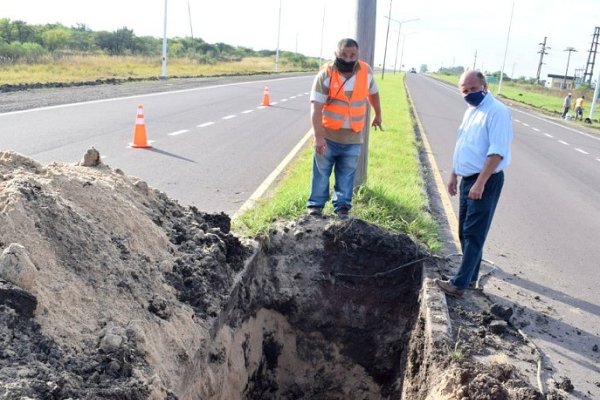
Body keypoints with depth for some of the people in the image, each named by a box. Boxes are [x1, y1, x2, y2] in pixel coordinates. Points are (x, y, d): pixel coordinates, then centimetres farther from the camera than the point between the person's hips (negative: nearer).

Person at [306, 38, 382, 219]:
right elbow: (316, 107, -22)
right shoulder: (326, 74, -16)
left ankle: (342, 207, 20)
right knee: (321, 172, 9)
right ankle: (316, 205, 22)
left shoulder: (366, 71, -5)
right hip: (328, 135, -2)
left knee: (346, 175, 10)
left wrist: (378, 114, 29)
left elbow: (373, 92, 17)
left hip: (353, 137, 2)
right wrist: (318, 136, -30)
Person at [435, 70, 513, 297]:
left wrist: (480, 183, -26)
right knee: (465, 232, 15)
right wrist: (454, 175, 20)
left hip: (486, 181, -9)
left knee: (474, 234, -4)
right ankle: (470, 276, 26)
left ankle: (459, 283, 0)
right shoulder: (471, 111, 14)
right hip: (468, 179, 9)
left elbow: (497, 152, -23)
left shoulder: (497, 111, -16)